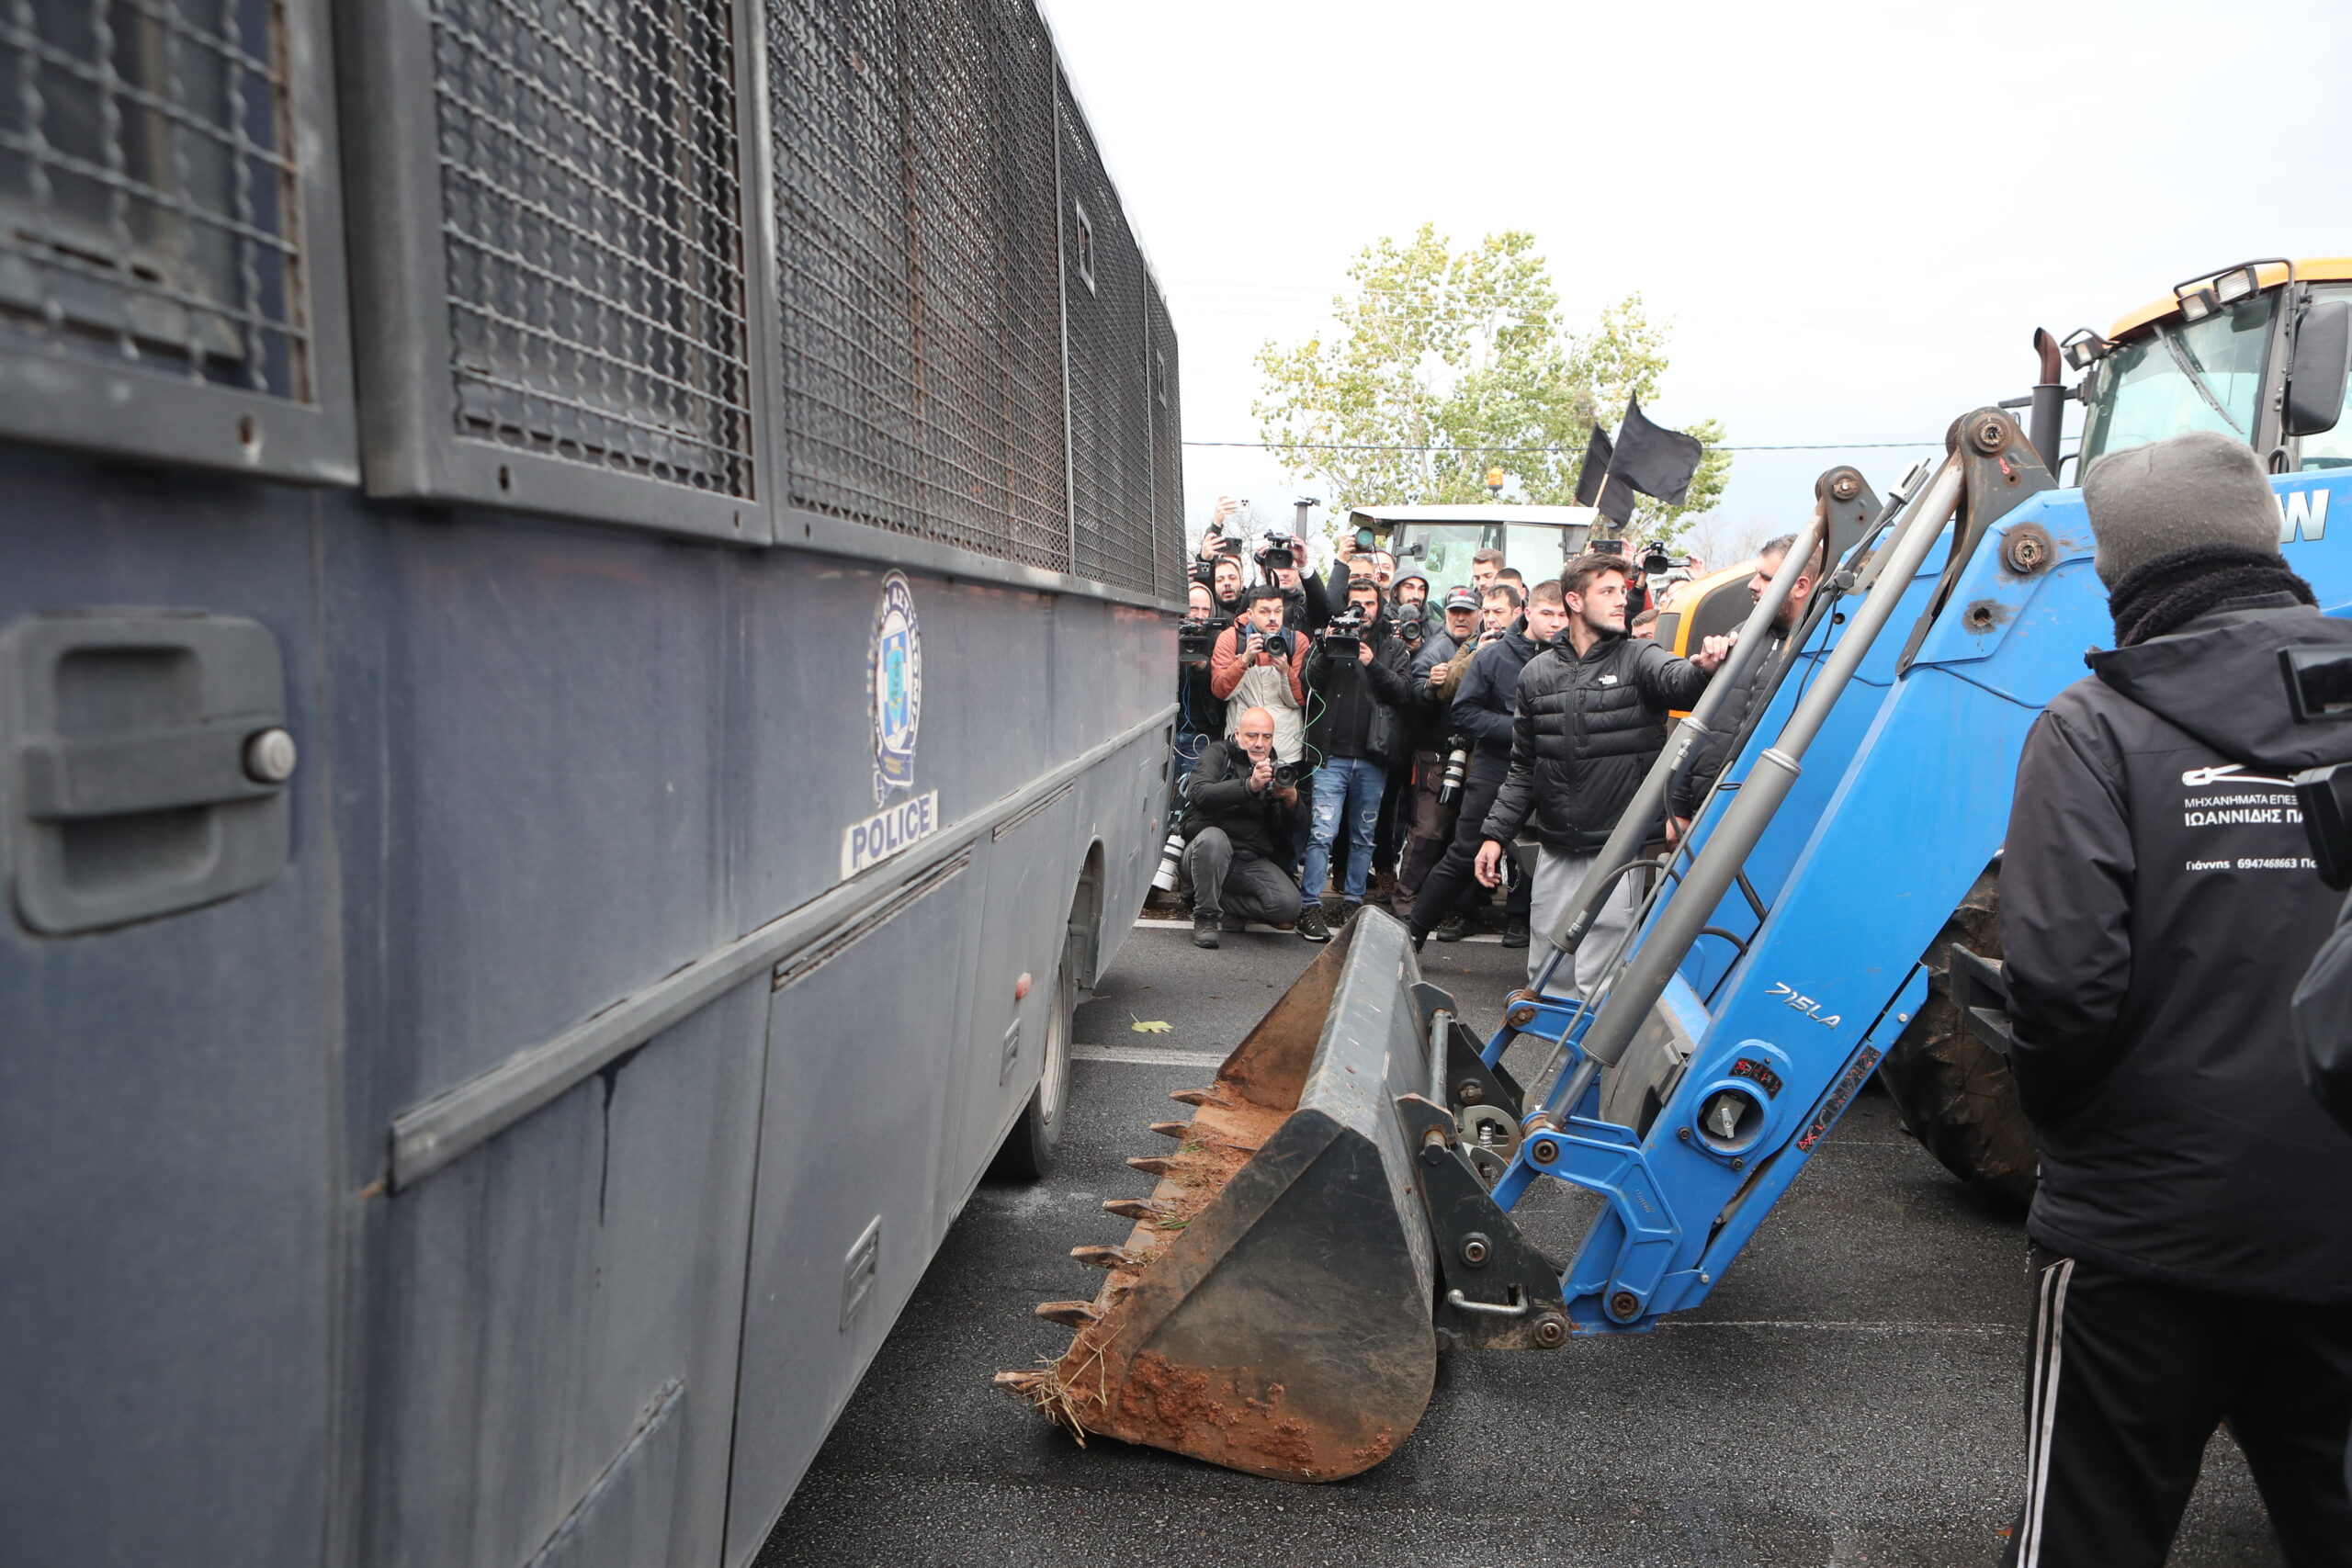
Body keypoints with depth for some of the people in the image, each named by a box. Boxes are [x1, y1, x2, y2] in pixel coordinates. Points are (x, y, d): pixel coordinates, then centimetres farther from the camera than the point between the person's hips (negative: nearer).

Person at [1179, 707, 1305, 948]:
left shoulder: (1277, 770, 12)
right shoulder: (1218, 754, 2)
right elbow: (1200, 794, -20)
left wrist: (1292, 801, -20)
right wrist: (1249, 786, -33)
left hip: (1253, 862, 3)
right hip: (1209, 850, -3)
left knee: (1289, 904, -20)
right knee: (1213, 837, -37)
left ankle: (1223, 904, 5)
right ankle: (1205, 917, -18)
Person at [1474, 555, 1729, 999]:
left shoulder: (1639, 660, 0)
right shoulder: (1538, 673, 9)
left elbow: (1677, 681, -25)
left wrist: (1703, 666, -48)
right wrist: (1495, 833, 10)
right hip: (1555, 854, 4)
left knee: (1597, 982, -4)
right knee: (1545, 975, 13)